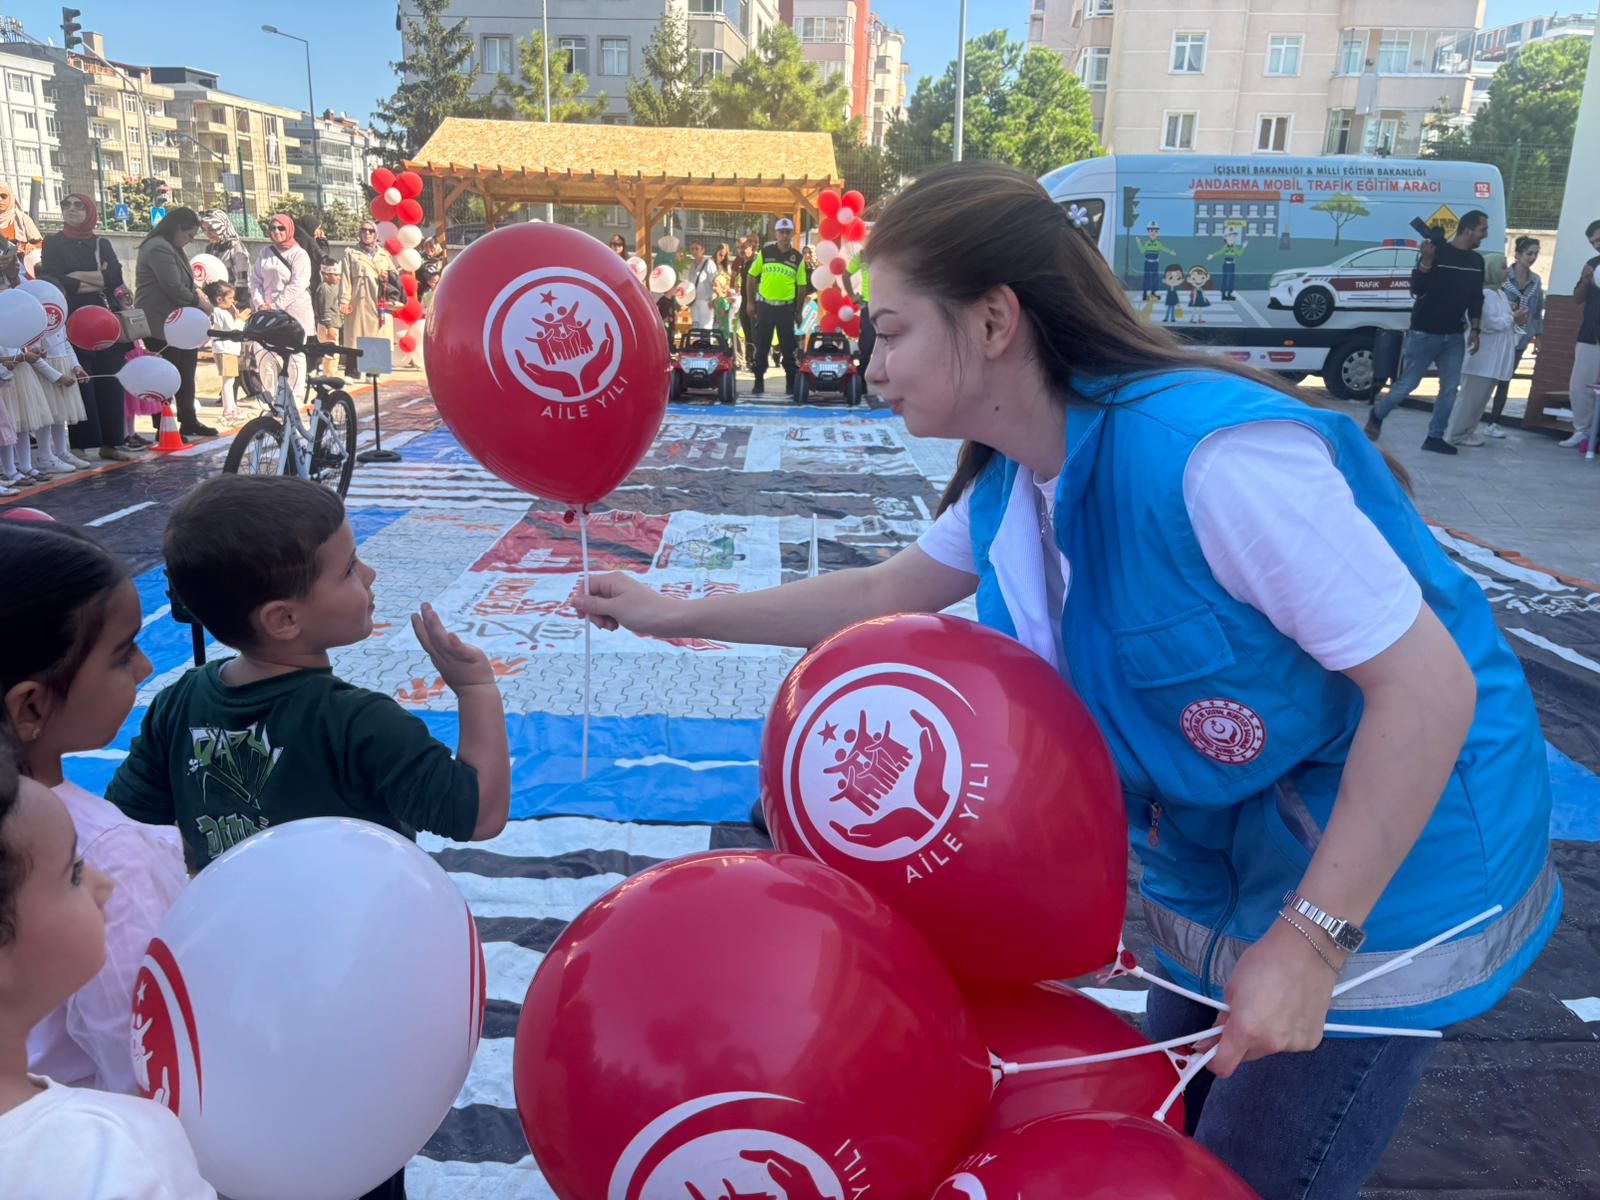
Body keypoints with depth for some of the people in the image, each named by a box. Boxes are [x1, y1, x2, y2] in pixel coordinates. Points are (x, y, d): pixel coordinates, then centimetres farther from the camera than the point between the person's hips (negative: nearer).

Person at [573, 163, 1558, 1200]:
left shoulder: (1209, 450, -31)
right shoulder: (1014, 481, -4)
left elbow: (1429, 683, -28)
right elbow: (885, 593, 11)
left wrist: (1308, 940, -26)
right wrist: (678, 615, 13)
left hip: (1385, 870, -7)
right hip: (1220, 864, 8)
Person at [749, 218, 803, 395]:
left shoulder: (797, 257, 2)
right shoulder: (765, 252, 1)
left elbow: (801, 285, 5)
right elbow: (752, 277, 7)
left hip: (786, 307, 0)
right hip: (765, 306, 0)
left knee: (788, 347, 3)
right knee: (761, 347, 4)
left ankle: (791, 384, 10)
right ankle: (759, 382, 12)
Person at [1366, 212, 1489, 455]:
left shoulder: (1476, 261, 10)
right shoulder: (1437, 250, -10)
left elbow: (1476, 298, 17)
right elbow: (1417, 289, -15)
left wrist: (1474, 329, 10)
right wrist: (1426, 260, -28)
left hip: (1454, 337, 6)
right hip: (1424, 333, -6)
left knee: (1450, 388, 1)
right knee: (1407, 384, -2)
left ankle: (1434, 437, 8)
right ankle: (1377, 415, 22)